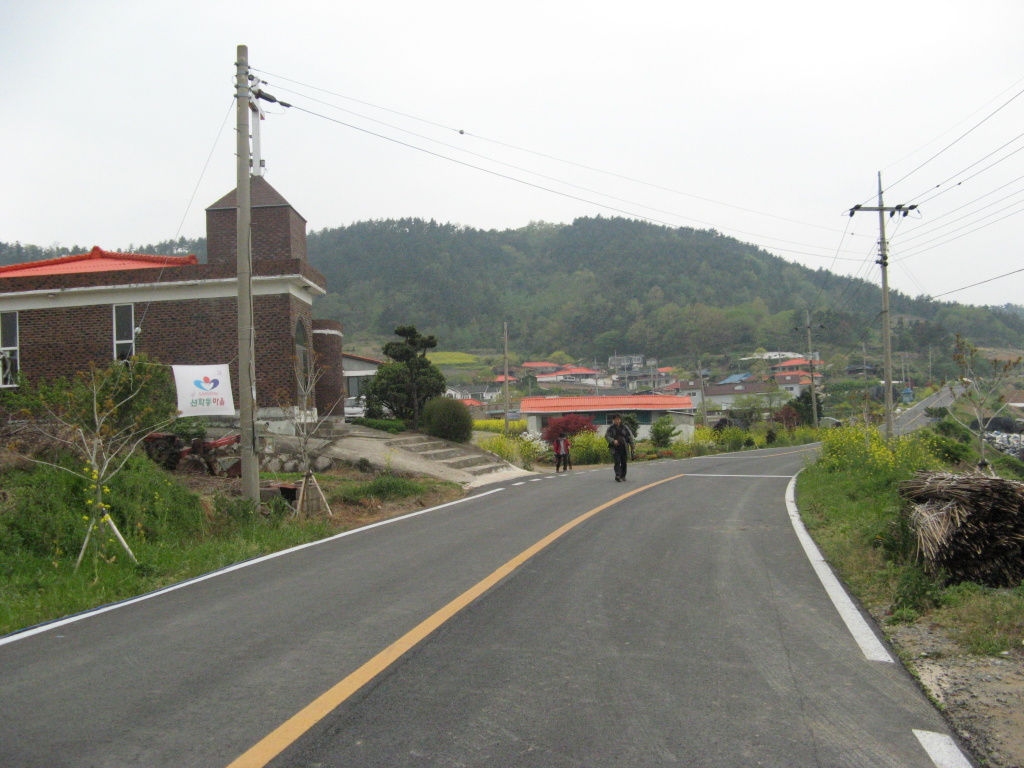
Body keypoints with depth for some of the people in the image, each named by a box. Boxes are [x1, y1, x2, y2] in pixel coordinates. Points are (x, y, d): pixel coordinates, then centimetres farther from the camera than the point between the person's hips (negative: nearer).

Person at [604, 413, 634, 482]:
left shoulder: (624, 427, 5)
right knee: (617, 462, -14)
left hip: (624, 447, 2)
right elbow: (606, 436, -2)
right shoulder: (611, 428, 2)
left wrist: (632, 445, 1)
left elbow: (630, 436, 7)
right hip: (615, 448, -2)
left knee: (623, 462, 7)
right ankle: (618, 475, -25)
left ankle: (623, 476, 20)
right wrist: (613, 441, -19)